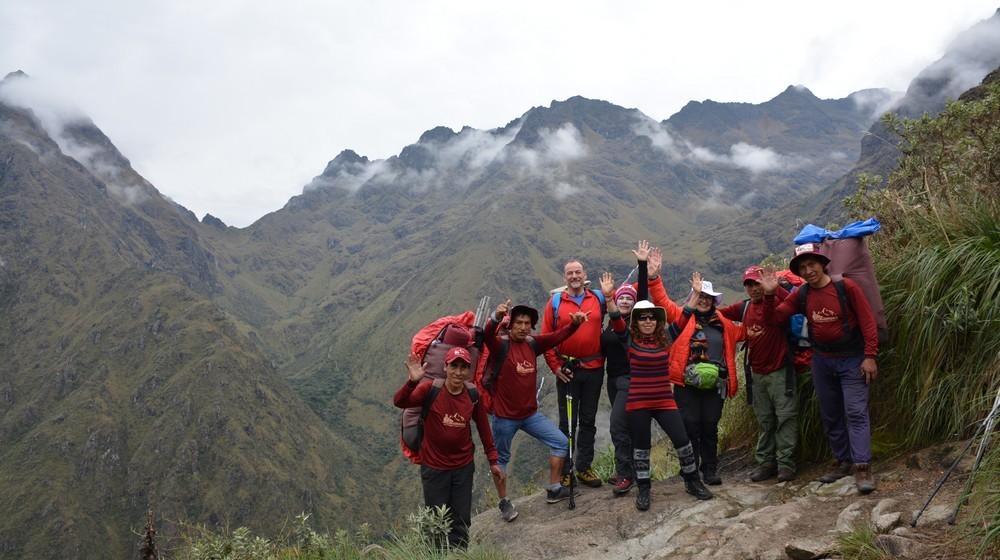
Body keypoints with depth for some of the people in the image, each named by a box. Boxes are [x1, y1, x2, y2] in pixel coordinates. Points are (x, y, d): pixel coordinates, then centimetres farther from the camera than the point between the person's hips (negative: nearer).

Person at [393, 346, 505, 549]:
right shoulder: (430, 390, -15)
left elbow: (484, 429, 5)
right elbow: (399, 402, -29)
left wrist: (493, 461, 9)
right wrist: (412, 382, -48)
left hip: (464, 466, 3)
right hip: (434, 467, -3)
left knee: (461, 521, 15)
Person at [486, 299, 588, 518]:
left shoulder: (533, 344, 2)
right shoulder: (501, 345, -14)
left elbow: (558, 335, -3)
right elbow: (487, 336, -35)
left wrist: (575, 323, -23)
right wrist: (496, 317, -56)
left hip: (530, 413, 5)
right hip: (505, 416, -5)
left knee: (561, 442, 5)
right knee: (501, 459, 8)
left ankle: (554, 490, 18)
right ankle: (504, 502, 26)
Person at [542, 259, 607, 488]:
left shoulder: (598, 299, 3)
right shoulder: (555, 302, -1)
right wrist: (554, 366, -5)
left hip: (594, 369, 2)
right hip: (567, 370, -2)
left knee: (589, 420, 11)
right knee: (567, 421, 6)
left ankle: (584, 467, 23)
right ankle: (564, 471, 15)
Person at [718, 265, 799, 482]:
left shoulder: (775, 302, -8)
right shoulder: (743, 308, 10)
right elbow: (718, 312, 20)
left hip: (780, 372, -6)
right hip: (757, 374, 6)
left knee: (786, 417, -3)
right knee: (764, 422, 12)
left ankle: (785, 463, 2)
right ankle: (765, 463, 18)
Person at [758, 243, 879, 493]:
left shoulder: (846, 286, -12)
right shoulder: (801, 294, 0)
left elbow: (867, 321, -11)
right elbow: (773, 317, -2)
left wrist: (870, 356, -15)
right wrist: (769, 294, -19)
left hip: (852, 359, -5)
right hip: (821, 361, 5)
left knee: (856, 412, -11)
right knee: (830, 415, 11)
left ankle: (862, 468, -11)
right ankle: (842, 462, 22)